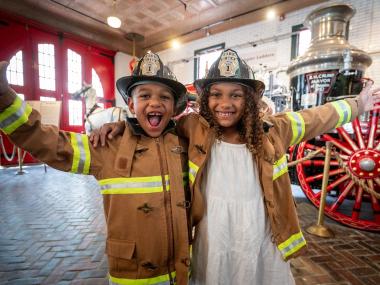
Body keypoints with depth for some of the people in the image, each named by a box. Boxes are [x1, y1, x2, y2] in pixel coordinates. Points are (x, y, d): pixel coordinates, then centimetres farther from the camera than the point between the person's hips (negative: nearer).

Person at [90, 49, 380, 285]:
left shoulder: (272, 131, -6)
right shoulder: (193, 128, -12)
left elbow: (314, 118, 9)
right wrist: (122, 125, -10)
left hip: (261, 247, 3)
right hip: (211, 246, -1)